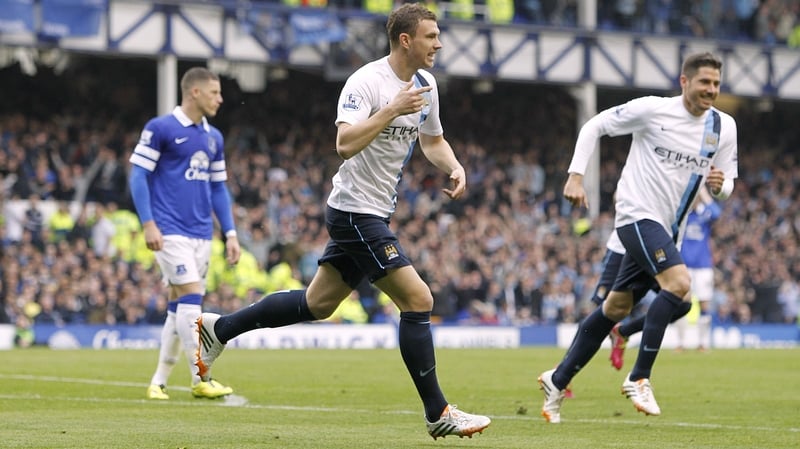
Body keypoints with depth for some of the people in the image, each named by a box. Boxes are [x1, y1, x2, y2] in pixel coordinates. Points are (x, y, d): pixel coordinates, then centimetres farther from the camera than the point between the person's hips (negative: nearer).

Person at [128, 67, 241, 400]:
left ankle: (159, 381, 14)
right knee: (191, 299, -14)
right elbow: (138, 175, -7)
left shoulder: (213, 138, 15)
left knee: (179, 307, 7)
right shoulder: (160, 129, -5)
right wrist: (148, 223, -15)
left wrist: (230, 233, 13)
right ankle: (200, 379, -13)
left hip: (201, 235, 7)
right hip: (171, 232, -7)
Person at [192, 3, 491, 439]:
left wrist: (455, 168, 4)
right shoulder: (366, 82, -18)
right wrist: (393, 109, -31)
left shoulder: (426, 86, 9)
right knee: (418, 300, -12)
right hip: (355, 210, -10)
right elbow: (345, 144, -29)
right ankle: (438, 414, -5)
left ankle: (218, 328, 29)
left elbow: (433, 140, 23)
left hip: (373, 215, 10)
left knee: (317, 304, 16)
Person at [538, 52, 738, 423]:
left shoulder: (724, 127, 2)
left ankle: (557, 382, 25)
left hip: (667, 229, 7)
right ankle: (639, 378, -17)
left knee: (616, 308, 12)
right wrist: (575, 176, -10)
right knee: (678, 282, -26)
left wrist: (719, 184, -14)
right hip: (638, 214, -7)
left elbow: (726, 185, 10)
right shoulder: (652, 110, -12)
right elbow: (595, 126, -2)